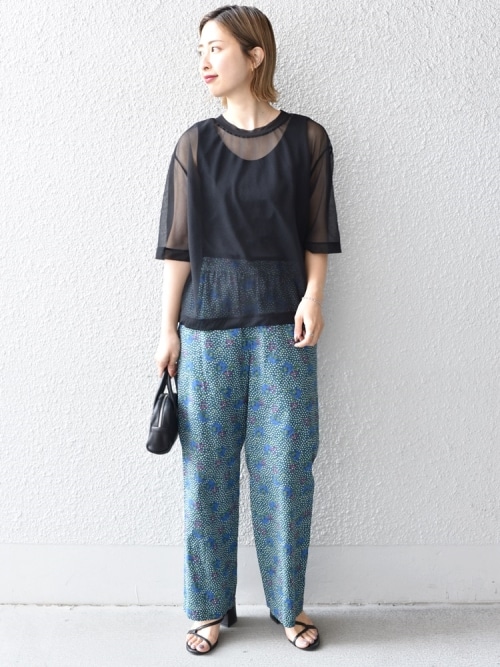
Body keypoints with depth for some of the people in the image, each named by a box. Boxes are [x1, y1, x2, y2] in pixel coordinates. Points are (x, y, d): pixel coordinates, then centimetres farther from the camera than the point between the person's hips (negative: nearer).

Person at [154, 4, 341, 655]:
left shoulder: (306, 138, 3)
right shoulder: (196, 143, 5)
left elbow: (317, 235, 5)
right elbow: (178, 243, 4)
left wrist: (312, 298, -10)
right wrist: (168, 327, 2)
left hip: (283, 324, -1)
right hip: (208, 323, 1)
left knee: (286, 467, 4)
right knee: (207, 466, 5)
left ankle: (288, 603, 23)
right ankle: (211, 606, 21)